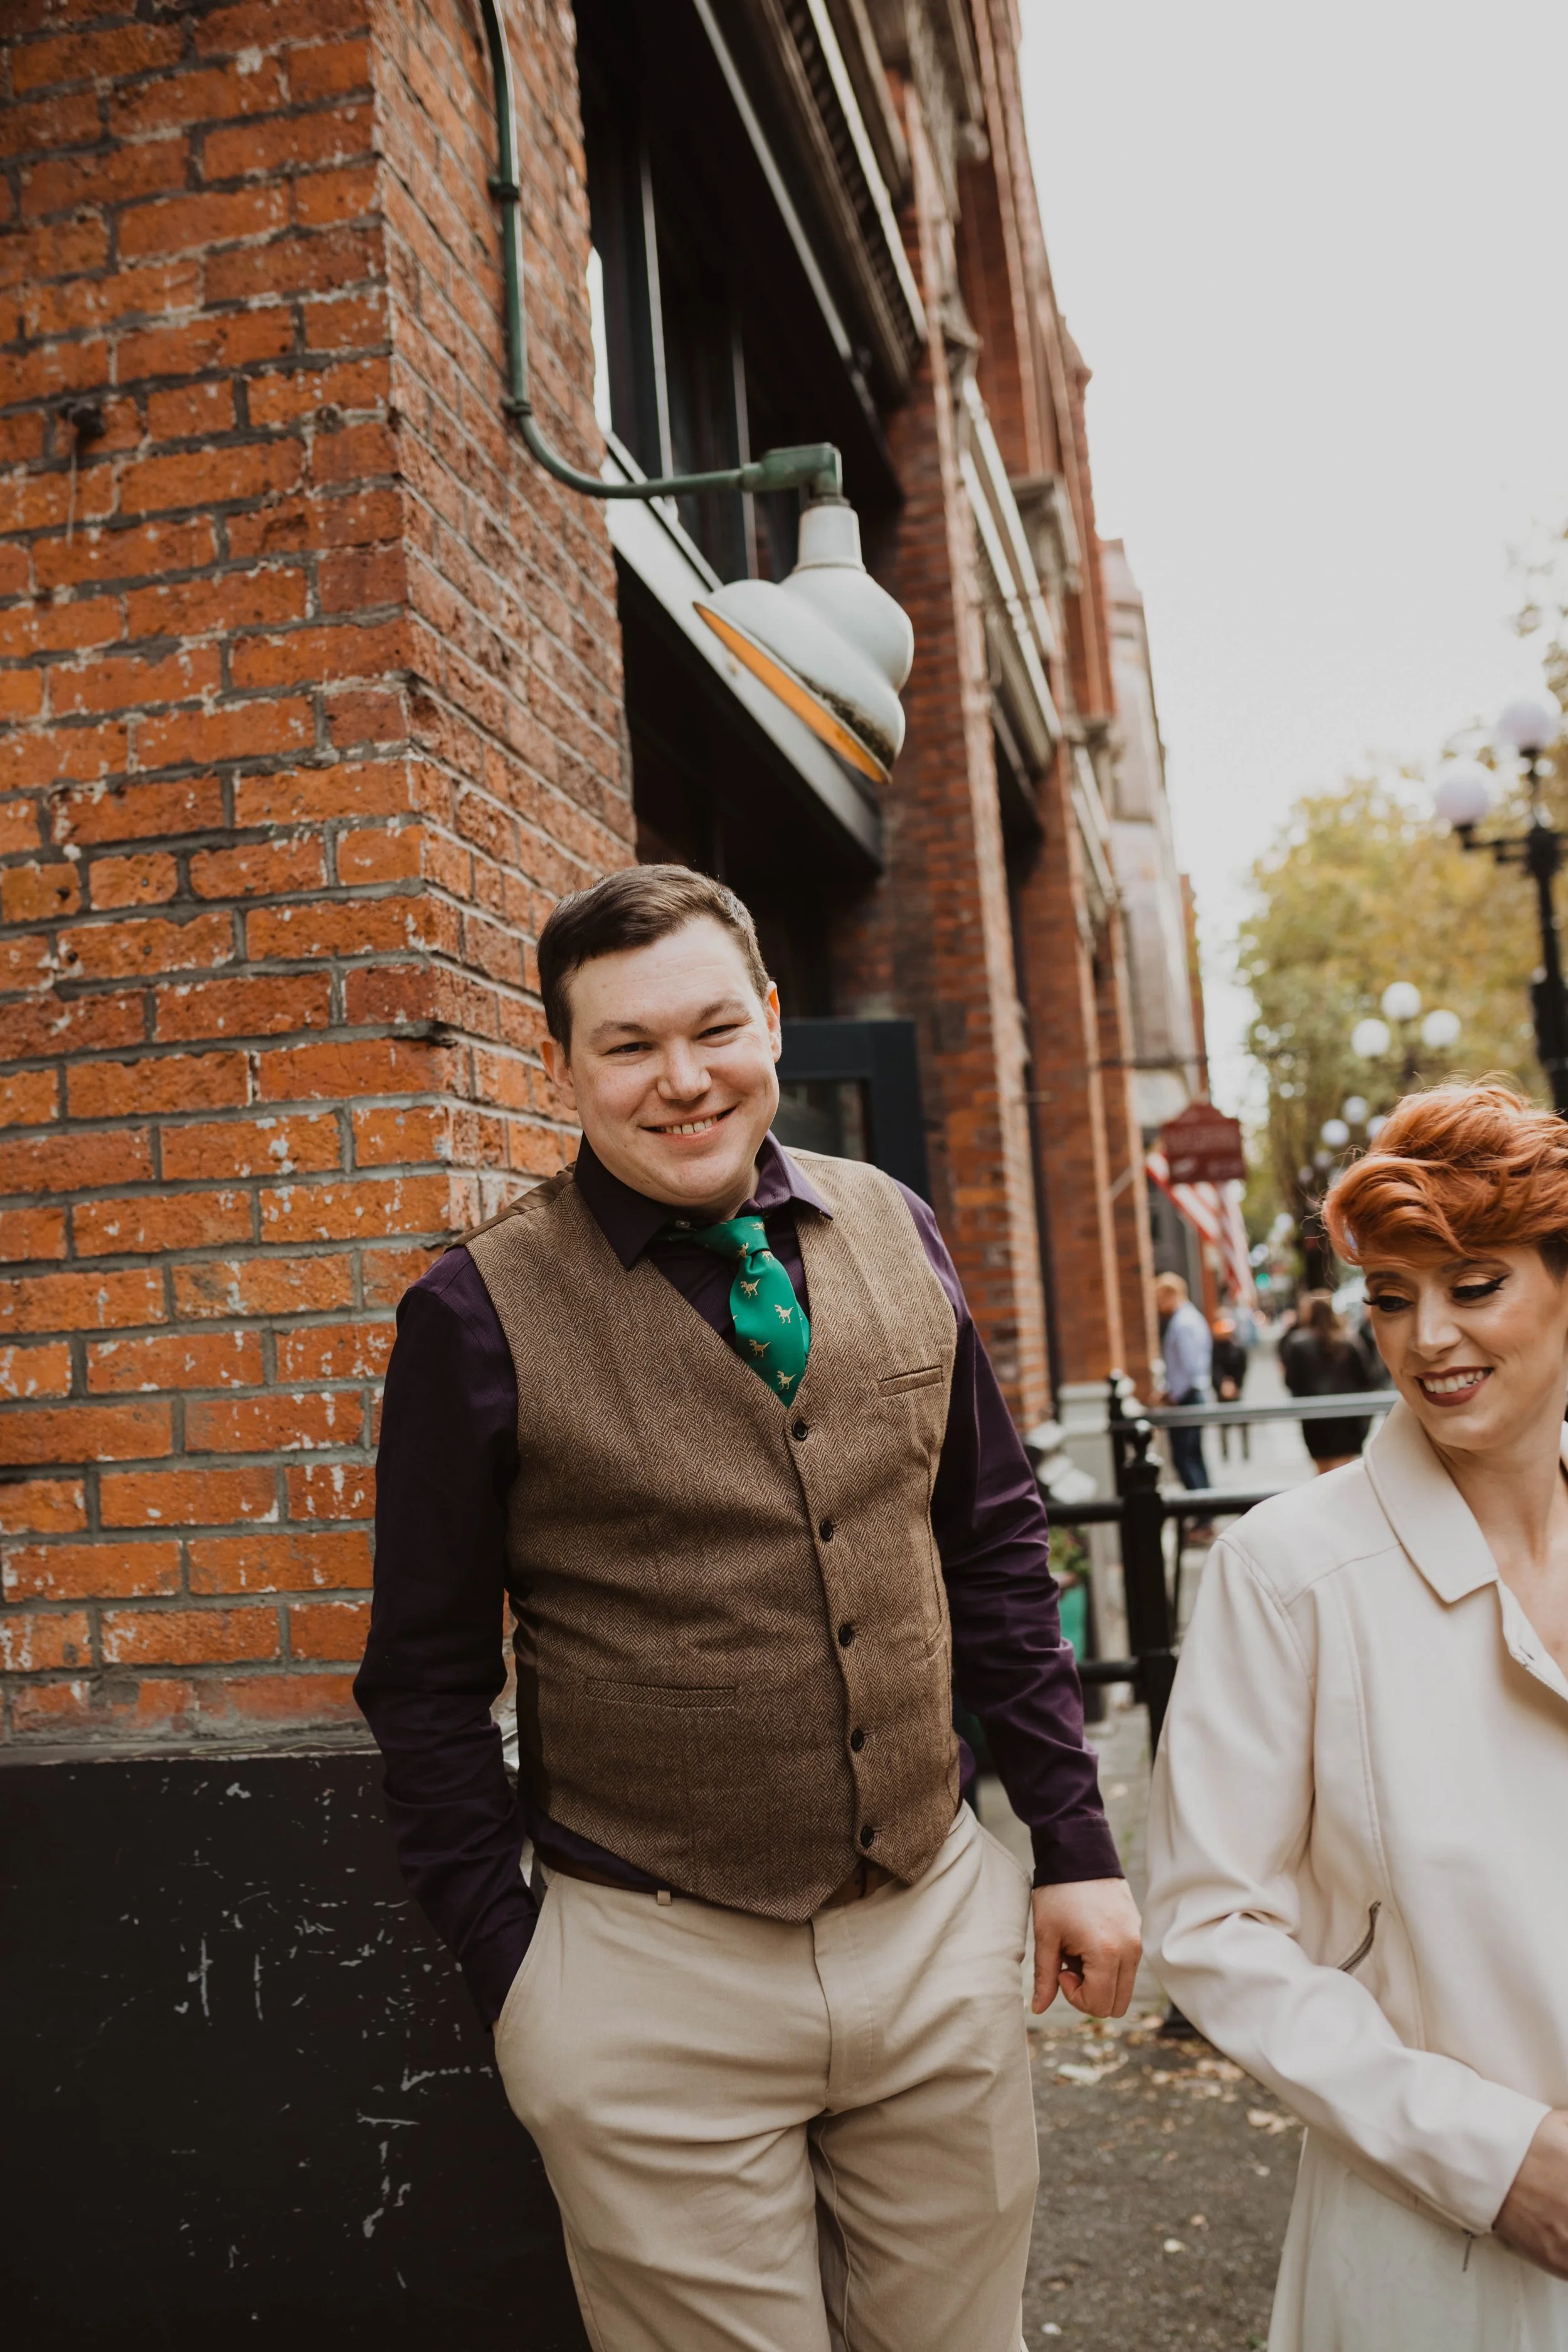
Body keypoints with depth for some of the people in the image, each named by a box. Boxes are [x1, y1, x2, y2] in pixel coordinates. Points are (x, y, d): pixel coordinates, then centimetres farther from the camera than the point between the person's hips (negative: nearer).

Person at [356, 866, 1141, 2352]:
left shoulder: (895, 1237, 1)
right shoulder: (481, 1315, -11)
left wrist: (1073, 1843, 7)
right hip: (653, 1975, -3)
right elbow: (426, 1681, -5)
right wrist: (513, 1977, -4)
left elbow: (995, 1550, 8)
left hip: (940, 1927, 4)